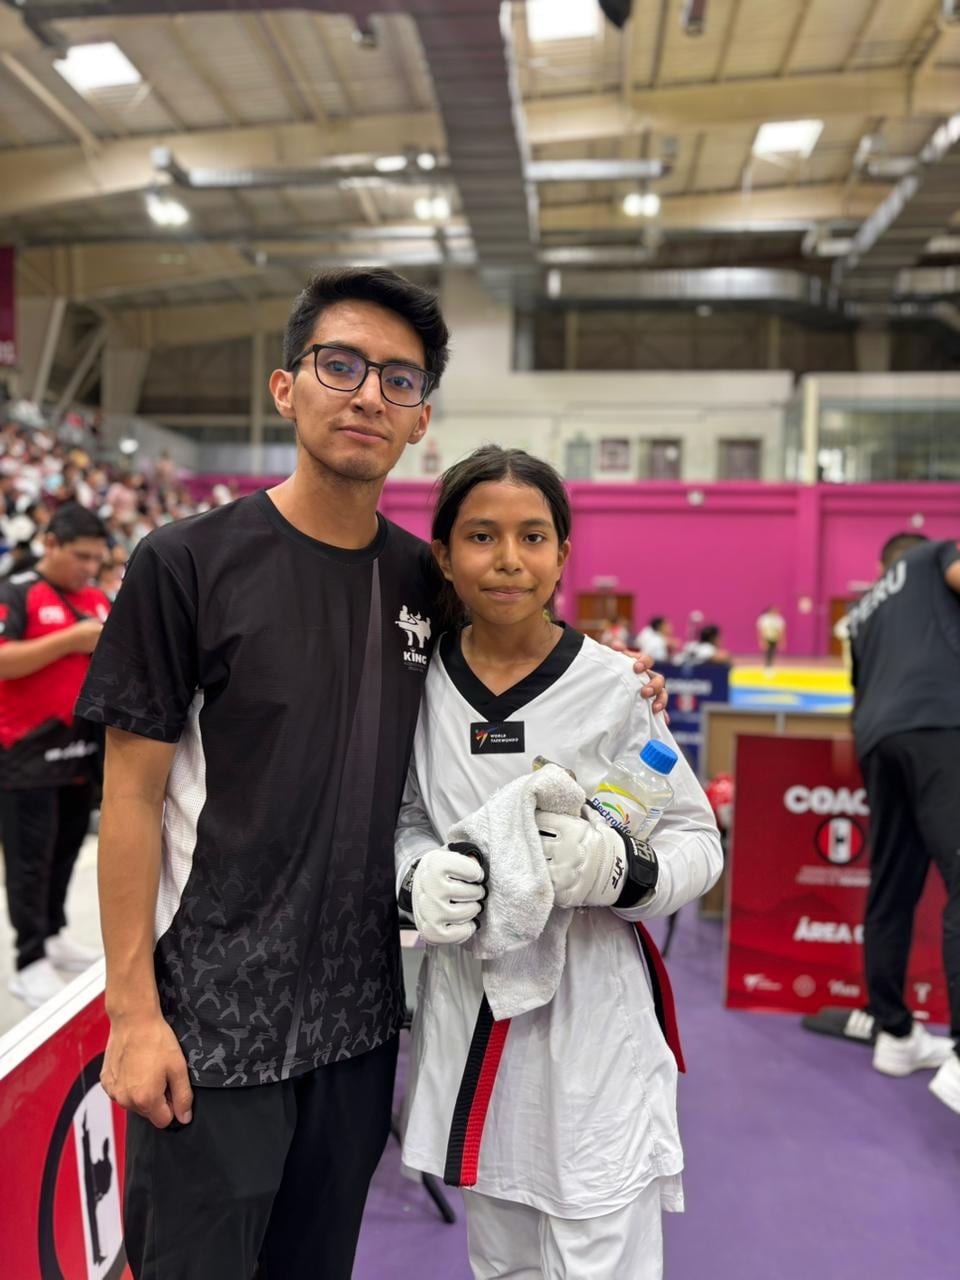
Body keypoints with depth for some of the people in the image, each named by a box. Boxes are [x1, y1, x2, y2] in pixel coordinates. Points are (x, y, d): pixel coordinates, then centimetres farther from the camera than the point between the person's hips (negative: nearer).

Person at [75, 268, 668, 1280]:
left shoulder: (424, 579, 2)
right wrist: (134, 1011, -12)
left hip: (359, 1008, 5)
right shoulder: (188, 563, -11)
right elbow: (131, 795, -10)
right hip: (212, 1015, -4)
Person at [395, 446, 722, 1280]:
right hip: (468, 1002, 4)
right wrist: (416, 876, -13)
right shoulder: (422, 680, -4)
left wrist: (619, 867, -25)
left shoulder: (612, 685, -12)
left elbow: (699, 842, -6)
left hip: (589, 1014, -3)